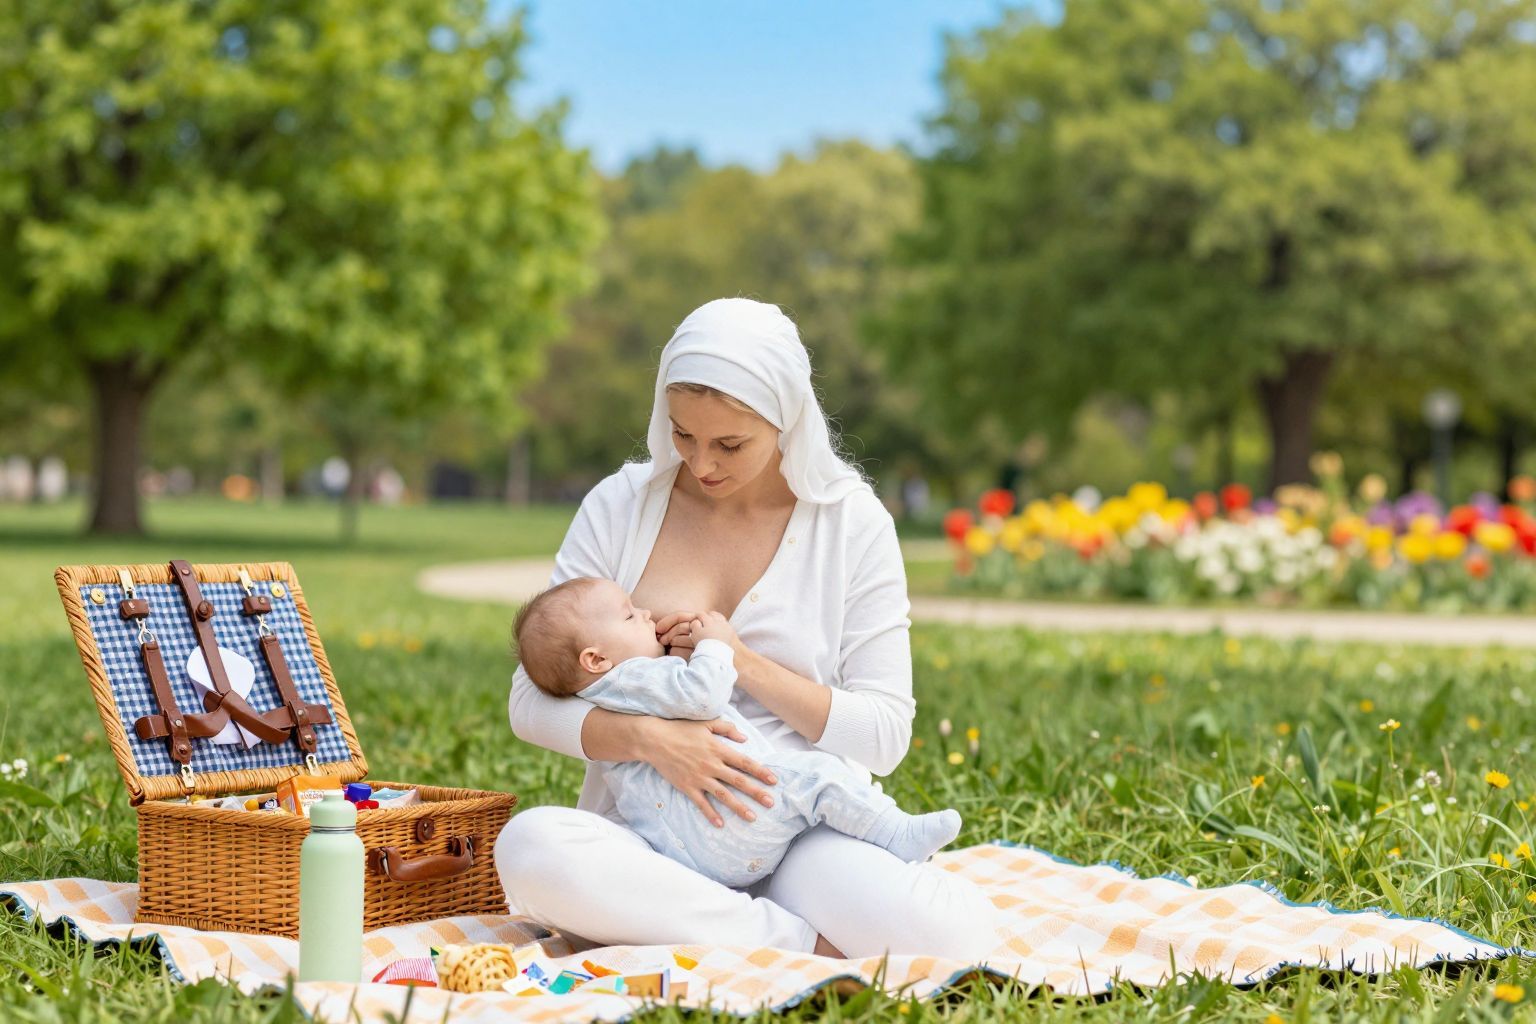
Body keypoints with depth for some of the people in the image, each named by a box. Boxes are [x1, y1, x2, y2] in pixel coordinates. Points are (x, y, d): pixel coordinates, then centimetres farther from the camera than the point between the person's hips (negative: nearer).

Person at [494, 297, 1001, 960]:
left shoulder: (851, 523, 2)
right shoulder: (620, 507, 3)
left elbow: (883, 736, 0)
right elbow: (531, 701, 0)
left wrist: (745, 663, -13)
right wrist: (648, 737, -19)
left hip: (802, 830, -1)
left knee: (955, 930, -31)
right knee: (529, 847, -34)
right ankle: (801, 941, -20)